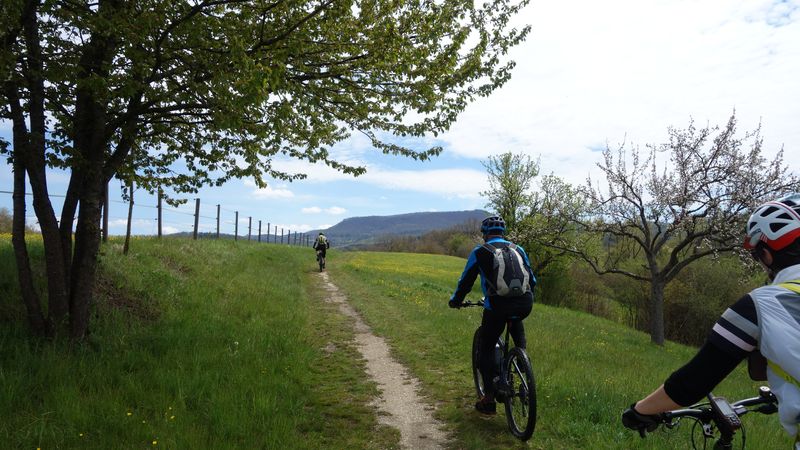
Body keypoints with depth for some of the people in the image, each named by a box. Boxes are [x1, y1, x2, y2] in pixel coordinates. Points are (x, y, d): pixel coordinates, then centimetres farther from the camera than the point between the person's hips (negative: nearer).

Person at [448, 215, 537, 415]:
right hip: (525, 305, 4)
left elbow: (466, 281, 13)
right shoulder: (518, 249, 17)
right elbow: (532, 280, 24)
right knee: (515, 321, 40)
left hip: (497, 306, -3)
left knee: (486, 348, 14)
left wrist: (455, 300, 31)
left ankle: (489, 399, 14)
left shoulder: (480, 252, 7)